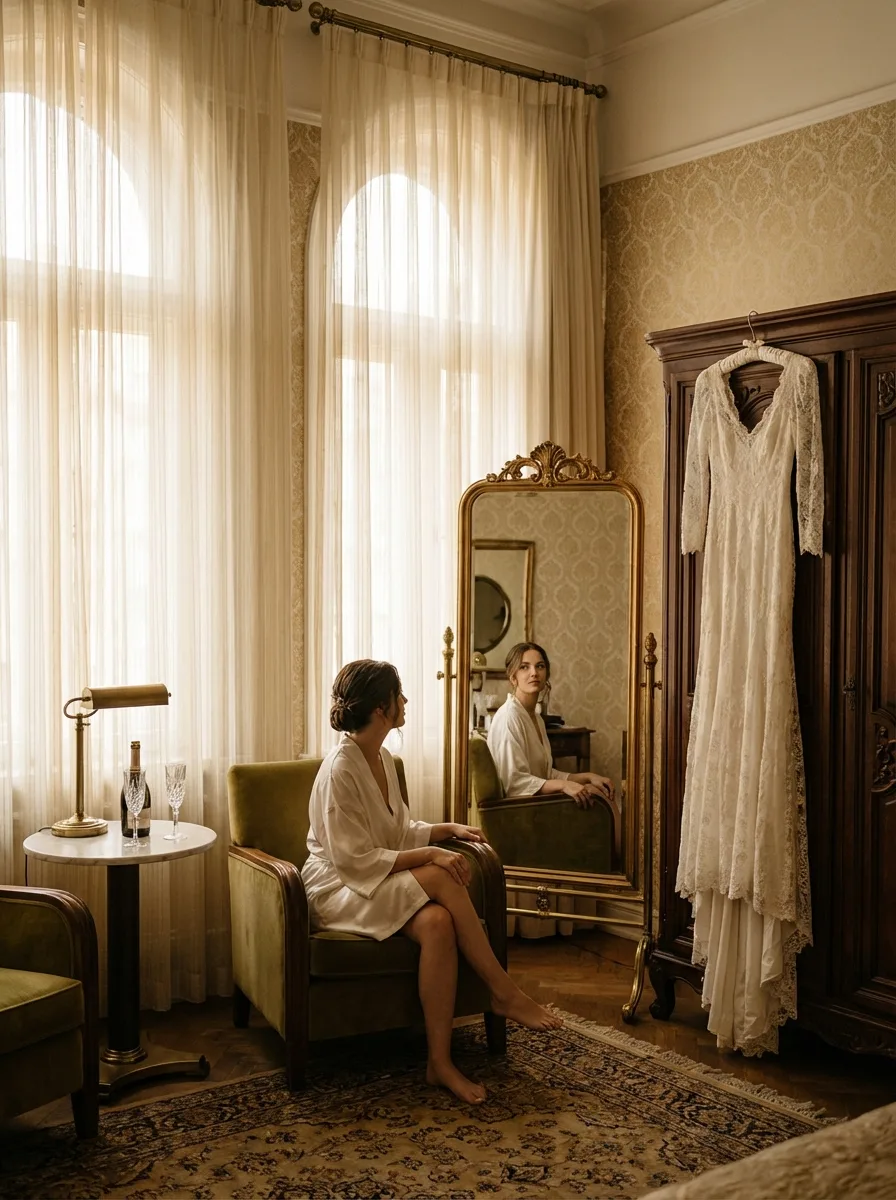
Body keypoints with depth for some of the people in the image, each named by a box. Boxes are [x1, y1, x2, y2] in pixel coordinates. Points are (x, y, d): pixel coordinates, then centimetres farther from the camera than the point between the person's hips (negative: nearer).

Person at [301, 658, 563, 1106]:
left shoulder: (381, 757, 9)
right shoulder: (340, 770, -18)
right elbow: (355, 860, -21)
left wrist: (447, 829, 2)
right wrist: (430, 857, -23)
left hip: (381, 883, 7)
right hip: (340, 889, -7)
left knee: (438, 923, -27)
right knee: (442, 878, -30)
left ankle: (440, 1061, -24)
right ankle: (504, 992, -18)